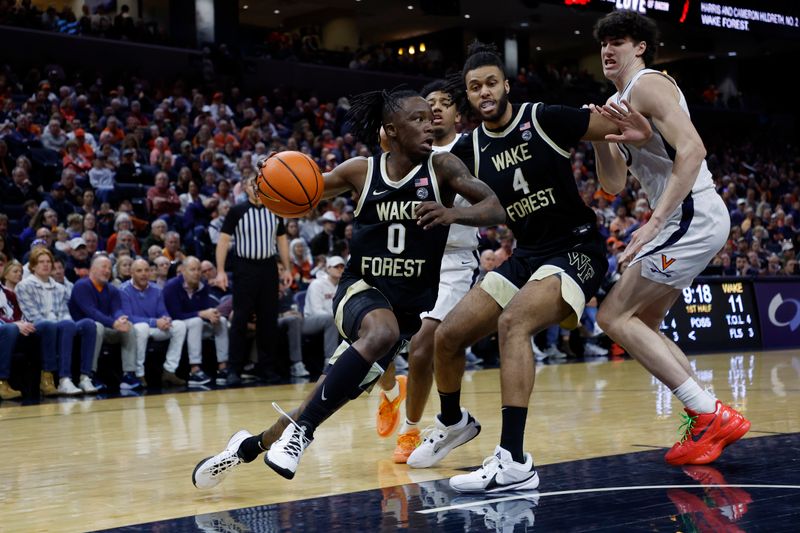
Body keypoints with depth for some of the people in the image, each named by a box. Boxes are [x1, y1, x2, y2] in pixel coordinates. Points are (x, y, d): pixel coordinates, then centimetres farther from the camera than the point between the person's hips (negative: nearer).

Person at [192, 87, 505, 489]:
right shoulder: (361, 171, -3)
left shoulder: (441, 167, -6)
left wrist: (452, 214, -36)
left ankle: (254, 444, 22)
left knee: (335, 392, 0)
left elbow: (496, 208, -16)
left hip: (411, 305, 1)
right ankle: (301, 430, -28)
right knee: (383, 332, -36)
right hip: (361, 289, -1)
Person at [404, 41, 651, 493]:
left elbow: (621, 127, -10)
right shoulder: (470, 151, 3)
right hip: (526, 255, 6)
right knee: (448, 336, 1)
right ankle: (453, 422, 32)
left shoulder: (545, 120, -11)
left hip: (576, 249, -6)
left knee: (513, 321, -33)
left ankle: (514, 462, -36)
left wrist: (639, 129, -32)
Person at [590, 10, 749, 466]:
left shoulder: (648, 85, -9)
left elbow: (692, 150, -23)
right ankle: (709, 420, 14)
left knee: (614, 317, -12)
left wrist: (654, 222, -27)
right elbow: (613, 184, 20)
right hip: (688, 222, 10)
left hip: (693, 216, -10)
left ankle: (710, 414, -13)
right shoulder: (618, 103, 21)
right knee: (641, 323, 17)